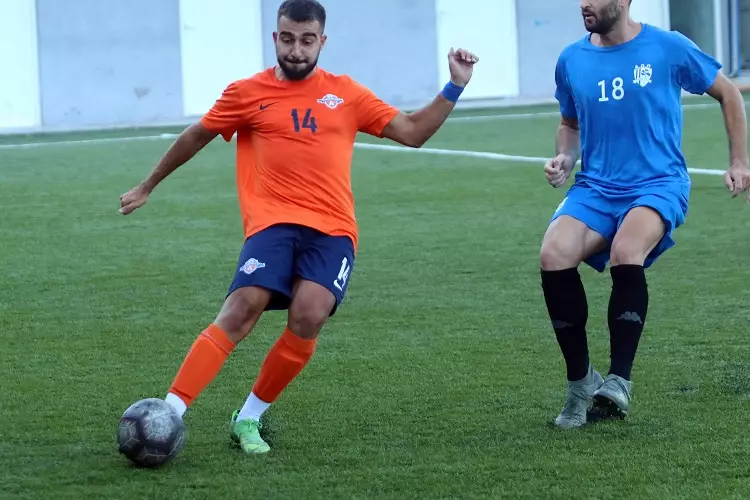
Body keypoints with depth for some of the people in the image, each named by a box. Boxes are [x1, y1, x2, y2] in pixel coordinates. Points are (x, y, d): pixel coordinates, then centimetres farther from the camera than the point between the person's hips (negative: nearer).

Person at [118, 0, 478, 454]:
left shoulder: (345, 93, 14)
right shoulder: (248, 93, 8)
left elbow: (412, 132, 16)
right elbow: (195, 137, 22)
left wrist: (455, 87, 6)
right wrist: (148, 187, 31)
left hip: (332, 229, 2)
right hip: (273, 223, -1)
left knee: (308, 317, -22)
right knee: (241, 311, -23)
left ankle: (249, 419, -6)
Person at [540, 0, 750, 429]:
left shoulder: (668, 48, -3)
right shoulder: (572, 60, 8)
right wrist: (565, 159, 4)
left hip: (658, 185, -4)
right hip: (595, 189, 4)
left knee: (625, 255, -35)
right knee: (554, 256, -25)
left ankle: (619, 380, -24)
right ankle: (581, 382, -10)